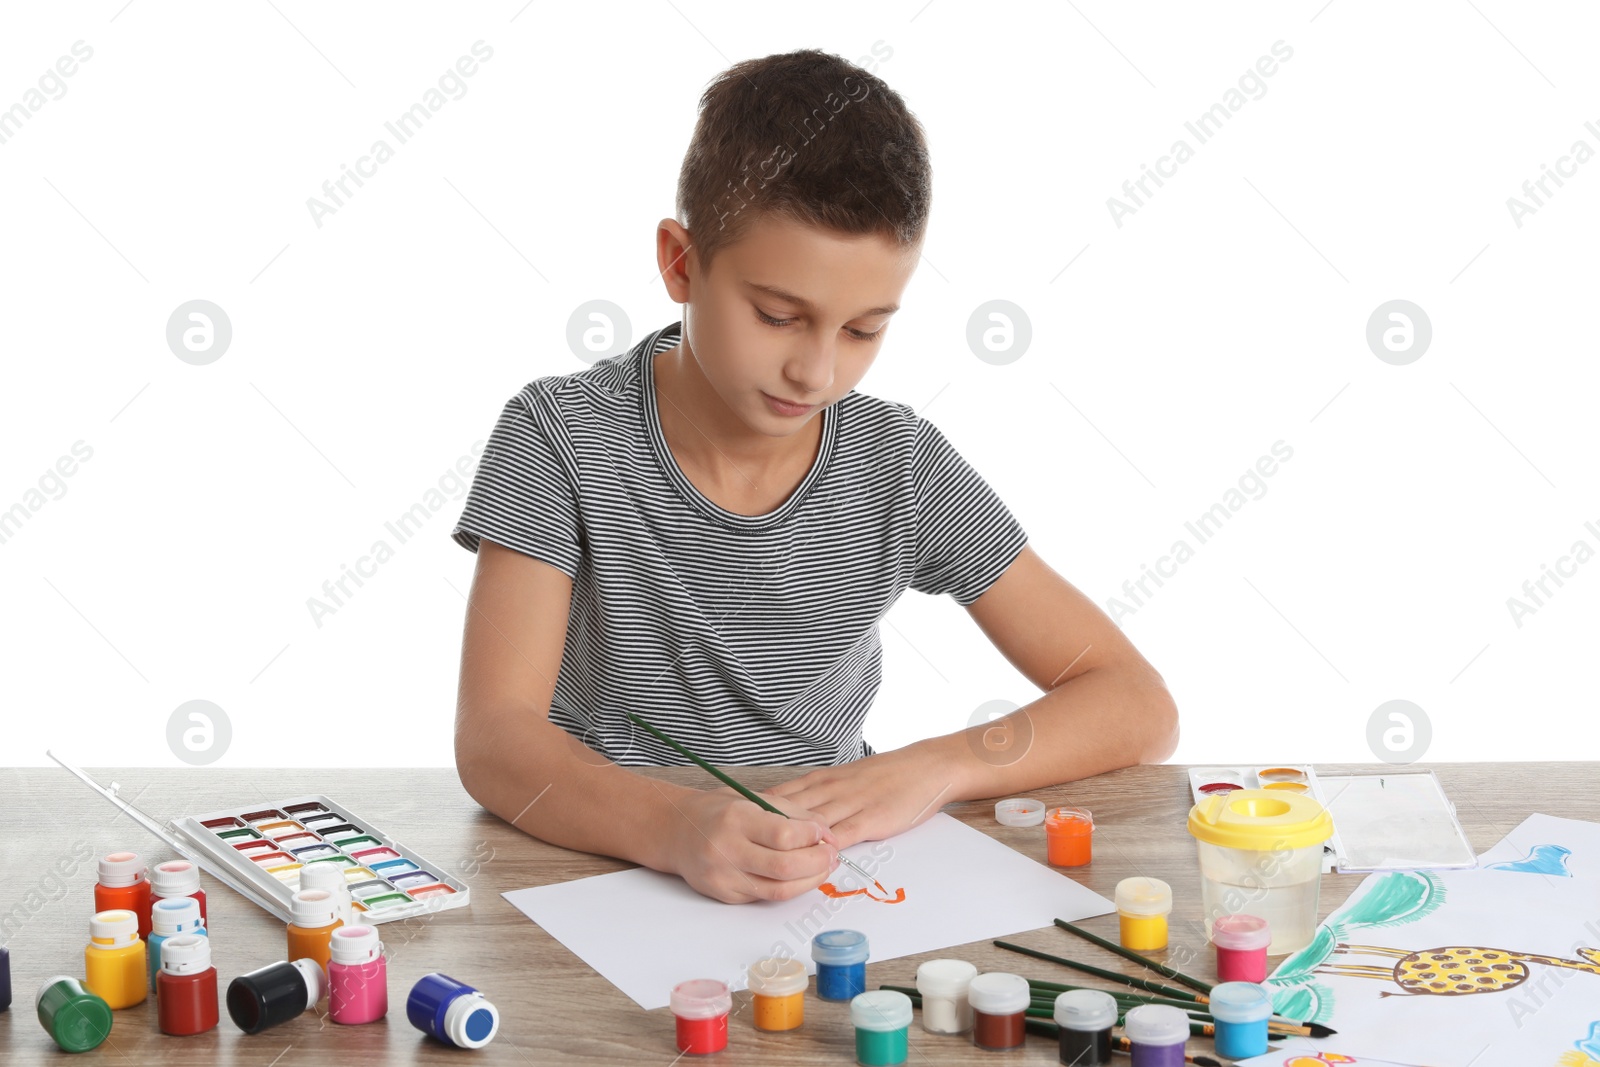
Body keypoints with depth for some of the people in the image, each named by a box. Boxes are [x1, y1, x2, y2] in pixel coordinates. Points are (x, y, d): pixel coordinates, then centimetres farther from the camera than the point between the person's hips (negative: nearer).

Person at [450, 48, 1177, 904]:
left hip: (820, 888, 1)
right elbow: (492, 737, -20)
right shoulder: (561, 438, -12)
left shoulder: (903, 469, -6)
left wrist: (934, 767, -22)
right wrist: (672, 828, -39)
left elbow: (1138, 708, -4)